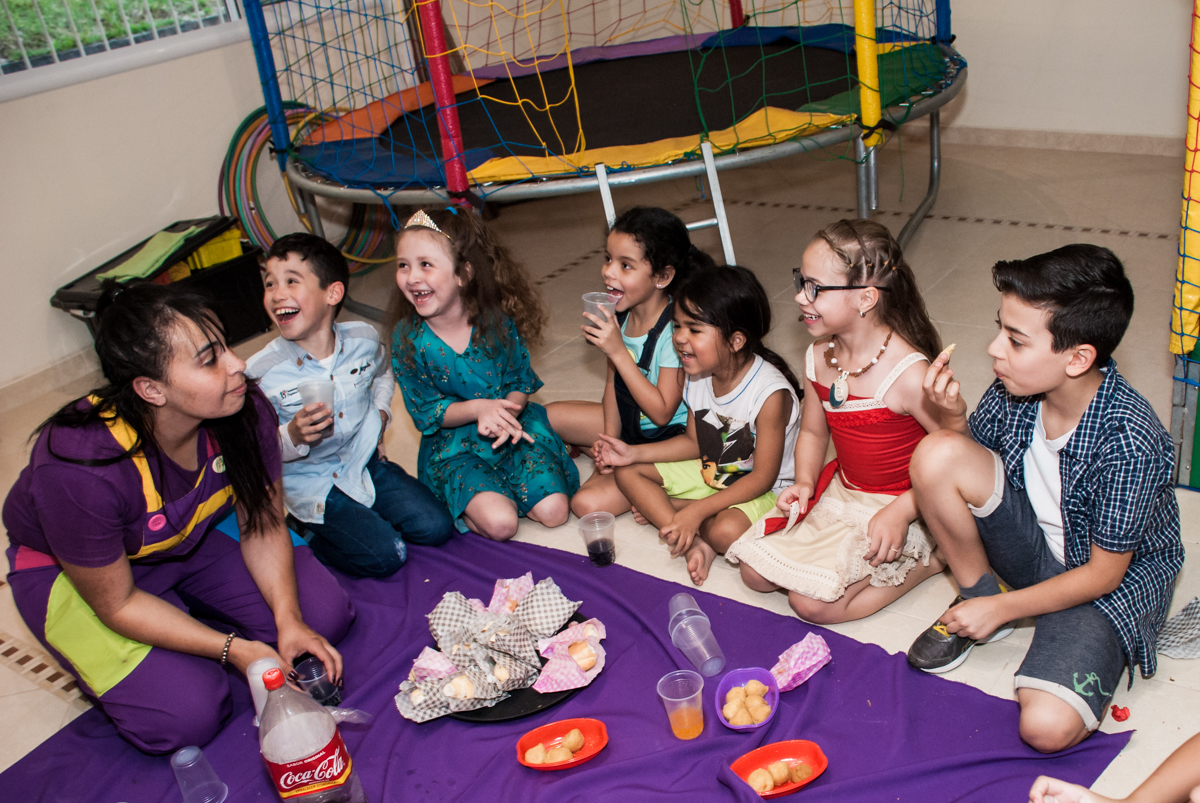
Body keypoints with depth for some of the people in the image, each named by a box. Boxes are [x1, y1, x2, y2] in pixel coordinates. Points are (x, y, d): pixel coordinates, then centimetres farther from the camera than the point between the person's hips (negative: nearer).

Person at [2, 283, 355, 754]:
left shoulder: (246, 413, -26)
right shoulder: (79, 467, -39)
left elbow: (263, 528, -9)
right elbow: (118, 604, -24)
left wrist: (289, 623, -21)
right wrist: (234, 649, -28)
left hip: (192, 539, 5)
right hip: (66, 569, -5)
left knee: (325, 617, -6)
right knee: (186, 716, -20)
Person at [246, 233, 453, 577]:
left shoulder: (364, 339, -8)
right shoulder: (260, 373, -20)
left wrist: (381, 412, 4)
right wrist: (293, 436, -30)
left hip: (366, 462, 4)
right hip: (310, 482, -4)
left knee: (436, 527, -4)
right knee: (384, 555, -15)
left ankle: (366, 515, 18)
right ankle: (307, 537, 8)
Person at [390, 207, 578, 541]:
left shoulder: (498, 319, -12)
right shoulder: (408, 340, -13)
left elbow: (521, 381, -1)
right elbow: (425, 413, -7)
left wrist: (506, 412, -24)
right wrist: (478, 408, -25)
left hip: (516, 425, 2)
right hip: (455, 445, -2)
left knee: (554, 510, -12)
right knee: (499, 522, -24)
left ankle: (505, 486, 14)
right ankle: (467, 501, 7)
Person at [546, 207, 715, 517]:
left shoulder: (675, 330, -29)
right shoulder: (623, 315, -6)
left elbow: (662, 412, -29)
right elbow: (614, 383, 6)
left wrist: (618, 351, -32)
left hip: (671, 437, -8)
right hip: (629, 422, 8)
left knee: (588, 503, -22)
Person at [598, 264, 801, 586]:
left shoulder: (771, 393, -30)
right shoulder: (698, 377, -8)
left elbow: (762, 477, -25)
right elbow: (694, 442, 5)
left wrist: (697, 510, -29)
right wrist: (633, 452, -5)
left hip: (764, 491, -7)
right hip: (711, 473, 8)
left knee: (726, 530, -38)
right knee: (628, 472, -1)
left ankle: (661, 509, -7)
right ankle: (694, 543, -15)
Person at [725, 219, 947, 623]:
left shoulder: (909, 373, -27)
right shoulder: (818, 358, -5)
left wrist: (900, 513, -26)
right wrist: (804, 483, -8)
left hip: (896, 503, -7)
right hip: (839, 491, 7)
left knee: (812, 603, -15)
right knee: (755, 573, 1)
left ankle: (928, 559, 1)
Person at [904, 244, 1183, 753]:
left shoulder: (1129, 442, -29)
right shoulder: (1015, 388, -15)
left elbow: (1104, 572, -20)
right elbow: (967, 454, 4)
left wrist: (1003, 608, -16)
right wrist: (951, 417, -19)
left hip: (1116, 583, -5)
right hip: (1034, 548, 5)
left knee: (1047, 727, -28)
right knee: (935, 452, -21)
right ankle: (976, 593, 1)